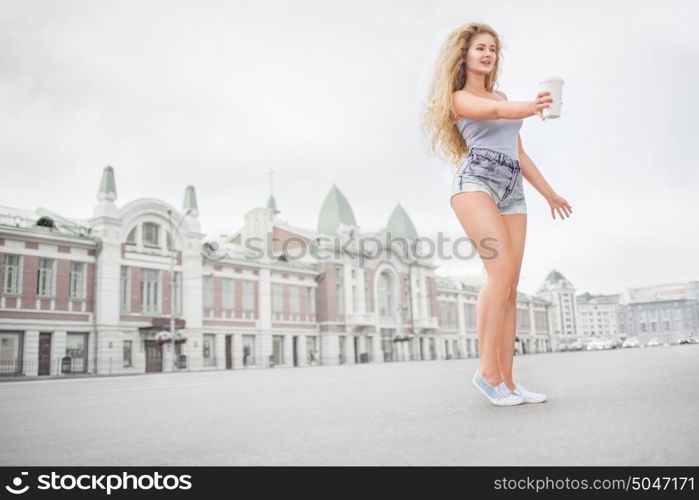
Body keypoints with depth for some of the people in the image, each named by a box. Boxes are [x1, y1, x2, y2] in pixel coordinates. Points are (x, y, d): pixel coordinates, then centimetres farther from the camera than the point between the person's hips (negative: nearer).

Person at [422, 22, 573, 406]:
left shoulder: (501, 96, 28)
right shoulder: (458, 98, 7)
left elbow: (518, 153, 30)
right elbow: (496, 110, -16)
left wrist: (549, 193, 29)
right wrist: (529, 107, -36)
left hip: (512, 192, 7)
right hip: (476, 183, -7)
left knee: (510, 286, -3)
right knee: (502, 273, -22)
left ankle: (506, 380, -2)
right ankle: (487, 370, -14)